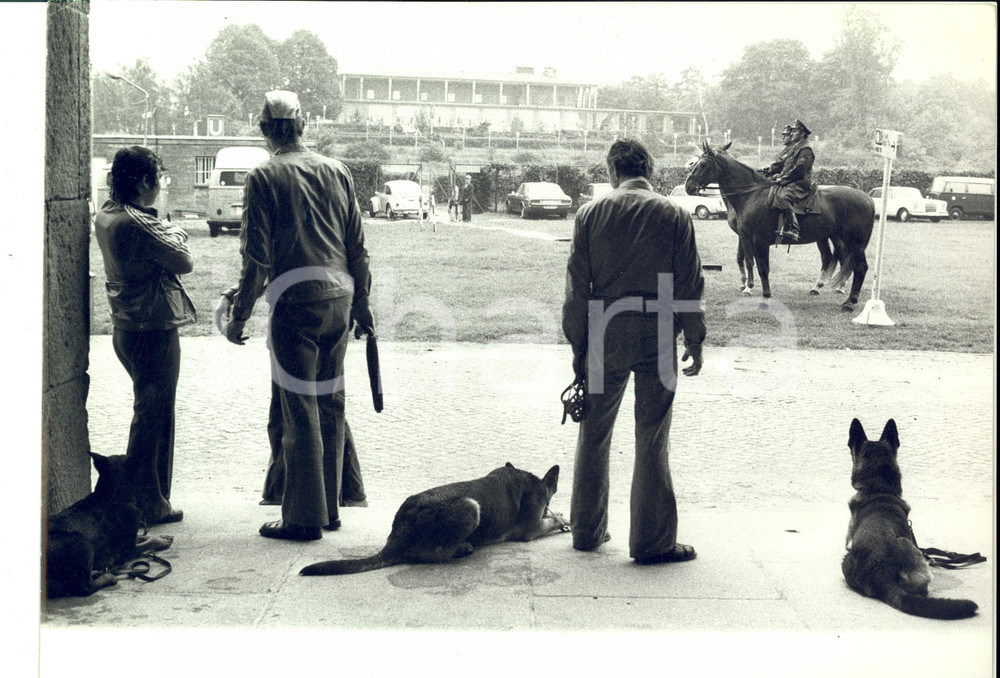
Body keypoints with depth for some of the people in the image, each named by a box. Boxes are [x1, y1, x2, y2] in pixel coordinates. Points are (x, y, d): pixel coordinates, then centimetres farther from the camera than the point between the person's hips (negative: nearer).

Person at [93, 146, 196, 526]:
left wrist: (169, 235, 0)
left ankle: (151, 499, 28)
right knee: (153, 418, -1)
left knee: (150, 413, 19)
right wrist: (176, 236, 2)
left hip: (127, 329, 10)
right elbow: (184, 263, -15)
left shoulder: (106, 216, 8)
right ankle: (149, 506, 7)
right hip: (154, 330, -10)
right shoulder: (138, 224, -21)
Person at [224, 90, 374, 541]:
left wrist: (239, 316, -2)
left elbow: (256, 257, -9)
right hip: (338, 299, 5)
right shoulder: (336, 171, 9)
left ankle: (304, 516, 5)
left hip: (295, 301, -5)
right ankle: (330, 507, 22)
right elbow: (357, 247, 11)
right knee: (331, 405, 13)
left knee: (300, 410, 0)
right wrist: (361, 304, 19)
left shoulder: (264, 178, -5)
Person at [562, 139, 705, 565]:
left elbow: (577, 286, 1)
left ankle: (587, 531, 24)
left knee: (594, 436, 14)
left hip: (605, 338, 1)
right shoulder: (674, 216, -4)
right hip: (657, 339, -1)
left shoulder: (590, 214, 0)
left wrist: (578, 346, 8)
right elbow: (690, 285, -2)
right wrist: (694, 340, 8)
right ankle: (651, 542, 10)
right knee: (652, 441, 5)